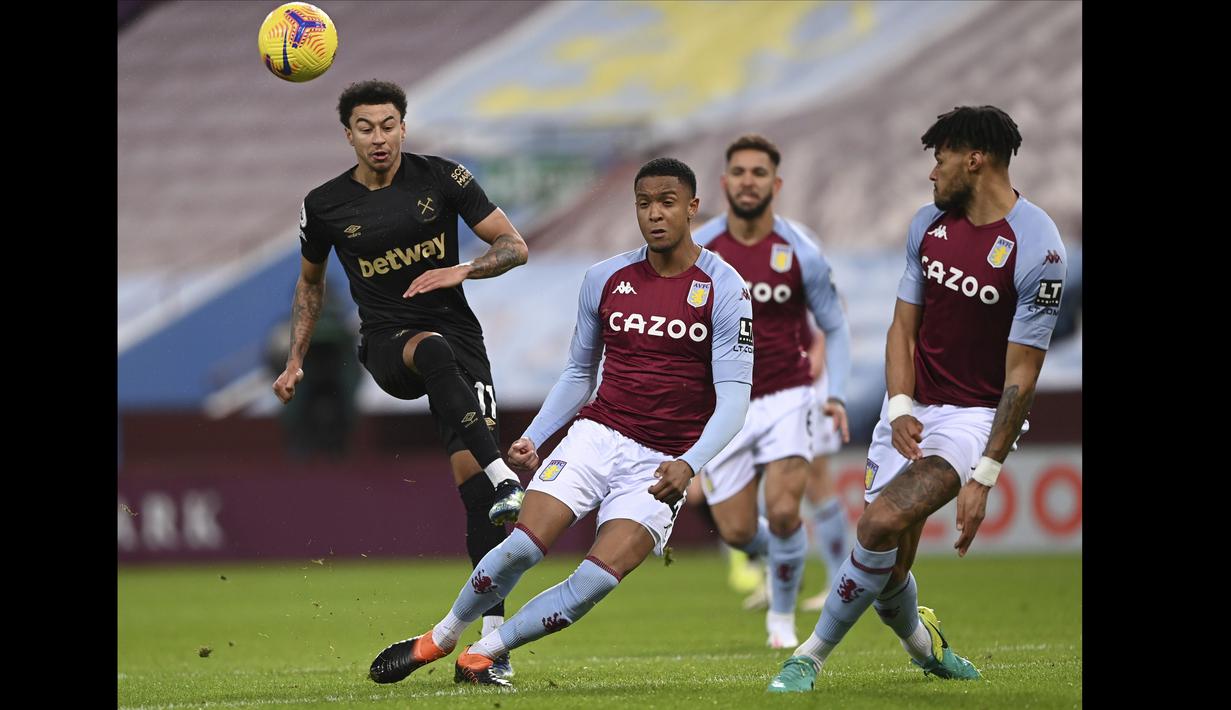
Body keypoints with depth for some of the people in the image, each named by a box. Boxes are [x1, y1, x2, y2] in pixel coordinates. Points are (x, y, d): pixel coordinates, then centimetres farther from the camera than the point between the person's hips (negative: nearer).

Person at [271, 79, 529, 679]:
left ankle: (493, 634, -11)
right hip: (386, 343, -1)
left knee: (470, 476, -13)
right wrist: (295, 362, 16)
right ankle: (505, 480, -51)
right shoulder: (325, 206, 4)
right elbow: (310, 282, 21)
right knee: (434, 350, -39)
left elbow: (514, 246, 2)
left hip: (456, 333, 1)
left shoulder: (441, 177, 0)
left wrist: (461, 271, -17)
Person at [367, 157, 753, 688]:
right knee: (522, 548, -17)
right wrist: (532, 438, 5)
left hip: (662, 466, -2)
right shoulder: (604, 280, 6)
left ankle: (480, 657, -5)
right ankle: (437, 639, 5)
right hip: (597, 437, 2)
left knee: (598, 579, -20)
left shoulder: (724, 290, -6)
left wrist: (689, 464, -25)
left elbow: (734, 395, -10)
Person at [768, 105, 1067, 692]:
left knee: (884, 521, -25)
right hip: (914, 407, 6)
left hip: (977, 416, -6)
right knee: (891, 562, 3)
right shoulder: (928, 224, 3)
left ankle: (812, 654, -10)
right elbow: (904, 325, 8)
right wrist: (900, 408, -9)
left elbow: (1021, 374, -16)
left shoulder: (1036, 248, -17)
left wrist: (984, 475, -18)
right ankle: (920, 640, 36)